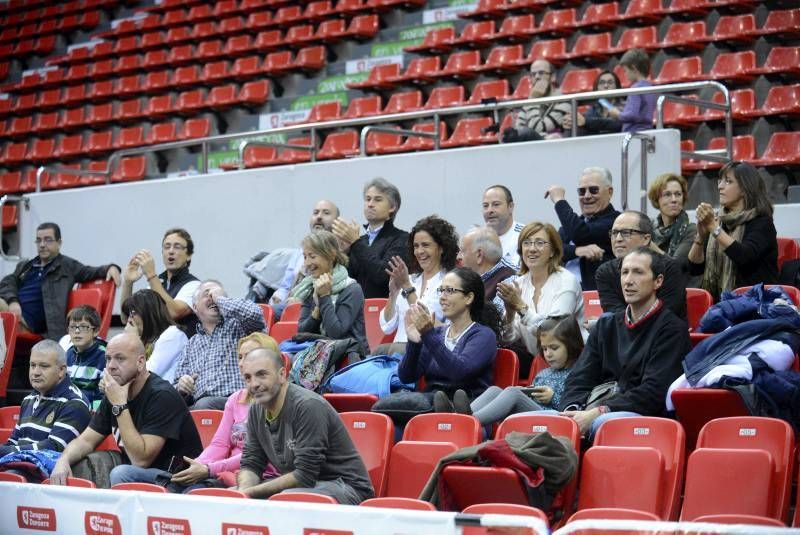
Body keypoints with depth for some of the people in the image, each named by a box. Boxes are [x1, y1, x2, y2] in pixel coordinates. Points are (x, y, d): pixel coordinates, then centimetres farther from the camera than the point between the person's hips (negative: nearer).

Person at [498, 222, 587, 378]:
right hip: (532, 357, 5)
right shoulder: (519, 283, 9)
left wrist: (522, 307, -24)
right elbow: (509, 338, 2)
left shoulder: (566, 281, -7)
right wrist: (509, 313, -17)